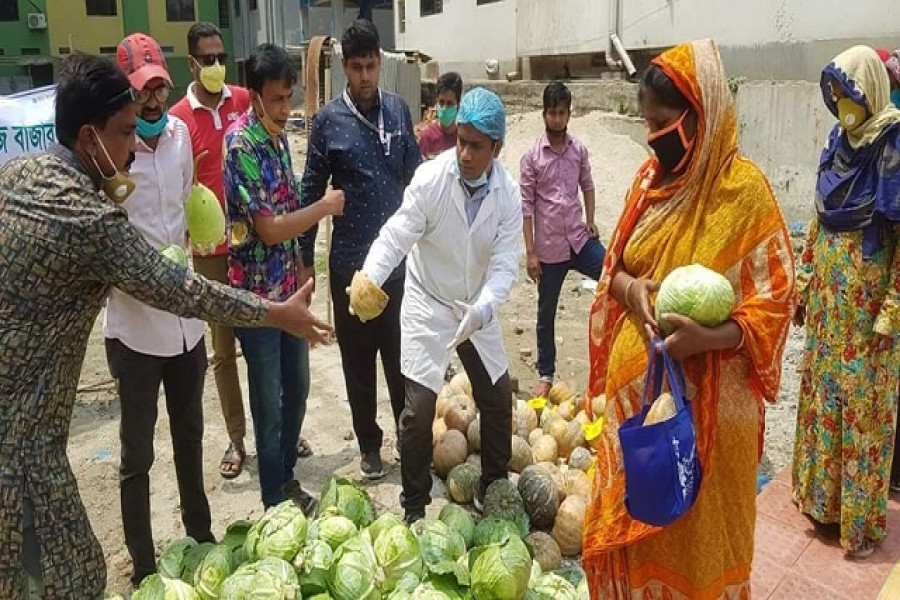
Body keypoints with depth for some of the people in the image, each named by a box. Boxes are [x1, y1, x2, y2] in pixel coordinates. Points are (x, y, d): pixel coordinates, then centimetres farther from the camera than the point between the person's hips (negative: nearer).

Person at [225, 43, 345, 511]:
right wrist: (326, 206, -9)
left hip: (289, 285, 8)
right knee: (269, 402, 6)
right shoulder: (242, 143, -18)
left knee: (297, 388, 18)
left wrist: (302, 276, 13)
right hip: (259, 292, -8)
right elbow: (270, 228, -21)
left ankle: (286, 475, 37)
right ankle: (276, 498, 24)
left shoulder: (278, 135, 7)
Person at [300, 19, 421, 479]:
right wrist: (305, 259, 1)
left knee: (402, 354, 9)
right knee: (358, 359, 10)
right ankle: (369, 444, 27)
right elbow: (311, 192, 0)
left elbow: (416, 177, 10)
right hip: (350, 260, -1)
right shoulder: (328, 120, -4)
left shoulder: (398, 110, 3)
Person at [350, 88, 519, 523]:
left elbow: (505, 263, -17)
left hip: (479, 309, 4)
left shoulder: (508, 193, -12)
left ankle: (493, 489, 34)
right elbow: (396, 236, -24)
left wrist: (482, 309, -35)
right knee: (420, 405, -8)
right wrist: (368, 276, -44)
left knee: (498, 399, 11)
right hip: (428, 306, -3)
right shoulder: (430, 178, -19)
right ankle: (414, 505, 13)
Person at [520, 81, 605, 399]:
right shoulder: (532, 156, -7)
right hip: (549, 246, -2)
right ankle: (545, 376, 24)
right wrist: (530, 252, -9)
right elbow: (526, 205, -7)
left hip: (579, 238, 3)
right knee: (546, 315, 9)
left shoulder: (579, 149, 3)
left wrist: (590, 222, 4)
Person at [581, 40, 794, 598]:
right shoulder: (650, 177, 5)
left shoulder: (745, 188, -13)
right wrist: (631, 288, -12)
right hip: (637, 380, 6)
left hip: (706, 393, -5)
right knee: (631, 515, 19)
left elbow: (775, 299, -12)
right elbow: (612, 265, 11)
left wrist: (707, 337, -29)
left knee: (695, 526, 11)